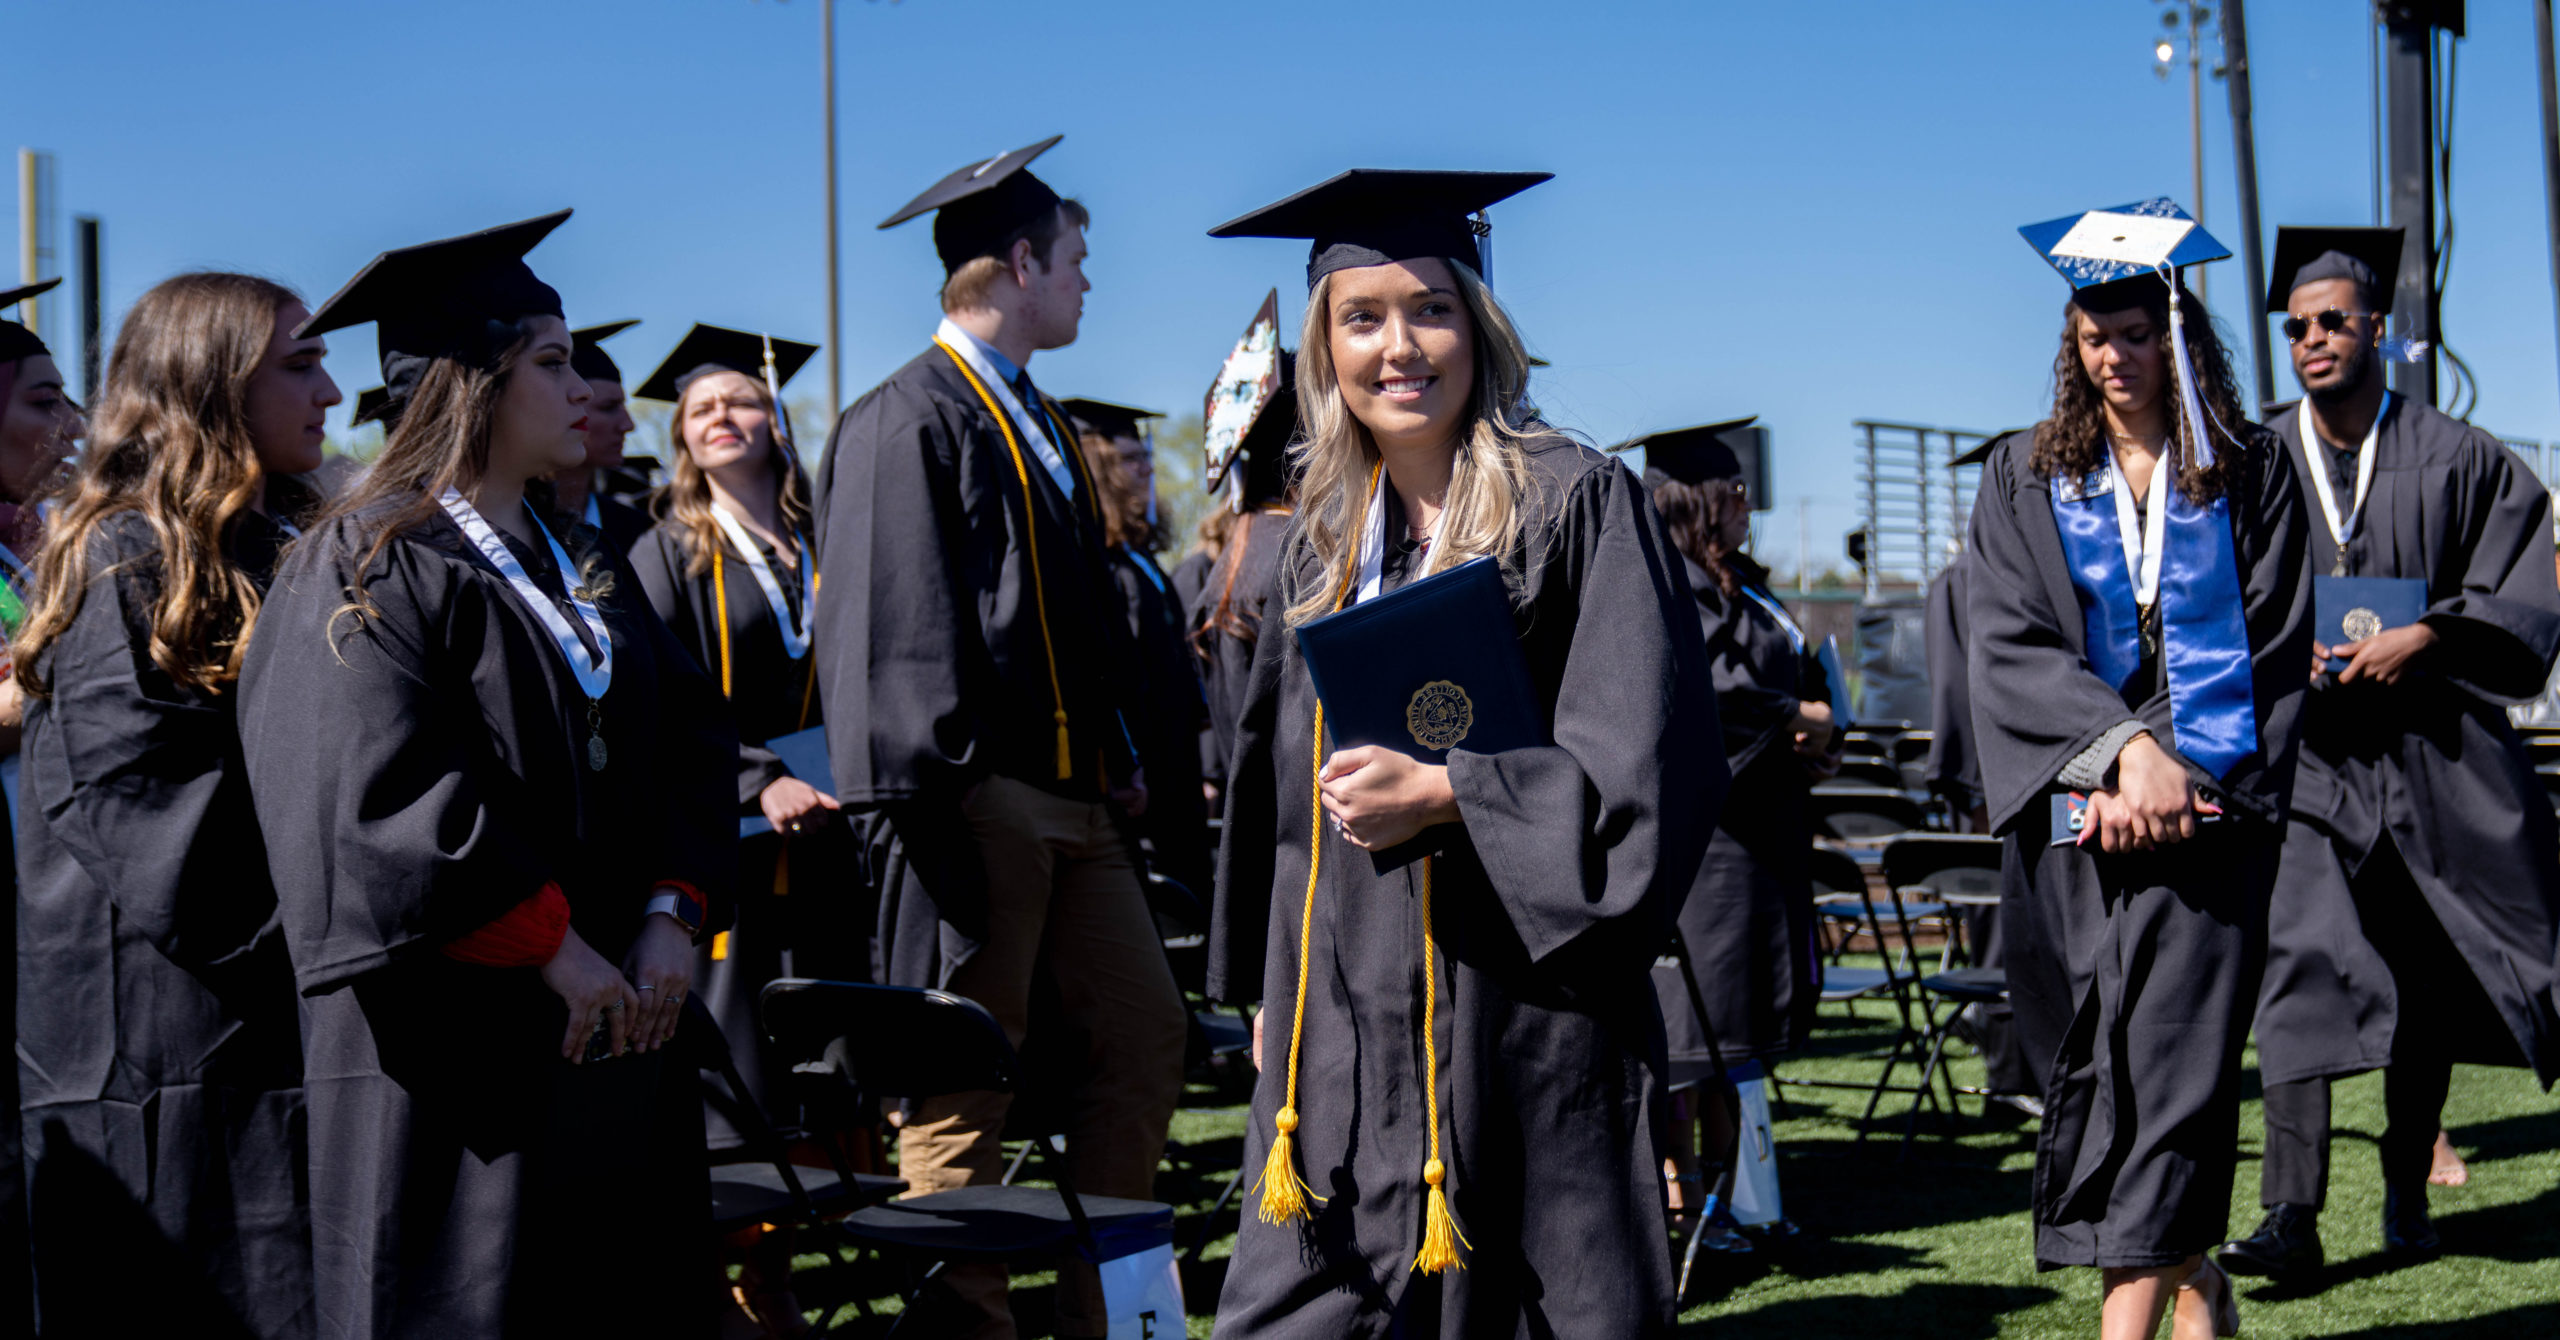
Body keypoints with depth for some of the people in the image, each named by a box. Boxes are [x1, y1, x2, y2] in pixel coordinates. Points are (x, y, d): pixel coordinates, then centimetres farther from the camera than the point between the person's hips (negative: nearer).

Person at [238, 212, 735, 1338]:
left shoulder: (582, 570, 16)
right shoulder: (369, 566, -6)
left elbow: (691, 741, 11)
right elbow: (386, 794, -17)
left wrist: (672, 916, -5)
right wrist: (554, 947, -17)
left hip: (615, 1028, 7)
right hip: (454, 1045, -7)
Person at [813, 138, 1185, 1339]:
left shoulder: (1038, 424, 18)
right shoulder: (906, 424, -9)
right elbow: (885, 622, -15)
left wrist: (1123, 758, 17)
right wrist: (926, 802, -20)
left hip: (1075, 799, 9)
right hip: (979, 808, -9)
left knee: (1144, 1039, 11)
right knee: (962, 1088, -1)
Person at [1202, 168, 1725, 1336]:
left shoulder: (1578, 503, -4)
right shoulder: (1326, 542, 14)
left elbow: (1643, 761, -11)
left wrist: (1444, 793, -21)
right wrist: (1270, 998, 17)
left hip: (1517, 1017, -5)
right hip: (1340, 1037, 5)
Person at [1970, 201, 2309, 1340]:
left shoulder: (2248, 476, 7)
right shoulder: (2025, 479, 9)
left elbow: (2272, 651, 3)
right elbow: (2007, 645, -1)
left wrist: (2177, 773, -10)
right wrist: (2125, 748, -15)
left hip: (2204, 804, -1)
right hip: (2075, 809, 2)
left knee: (2170, 1047, -10)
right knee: (2098, 1055, 3)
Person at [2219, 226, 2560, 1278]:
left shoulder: (2457, 461, 3)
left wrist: (2422, 640, -16)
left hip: (2432, 755, 1)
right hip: (2306, 755, 0)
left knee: (2423, 984, 7)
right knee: (2300, 964, -14)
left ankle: (2408, 1192, 23)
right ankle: (2292, 1215, -18)